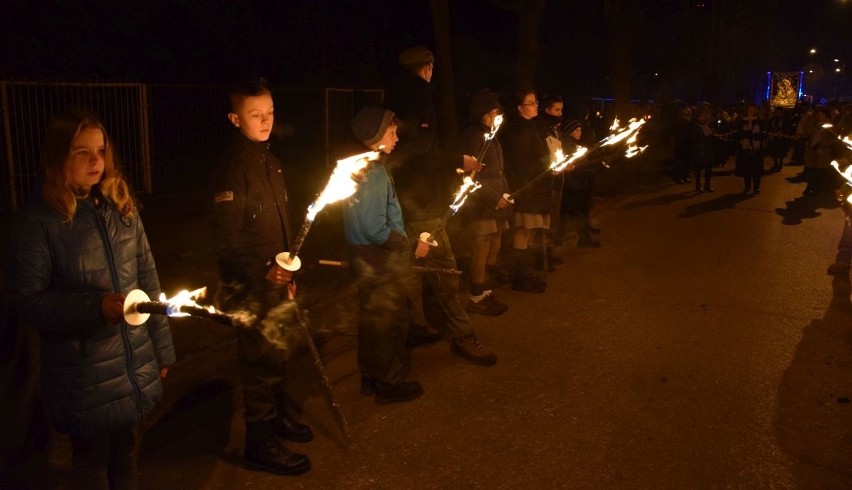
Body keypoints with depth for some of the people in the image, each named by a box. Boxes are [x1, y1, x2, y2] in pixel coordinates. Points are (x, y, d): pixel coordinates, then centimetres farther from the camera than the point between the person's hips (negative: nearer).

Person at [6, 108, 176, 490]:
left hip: (136, 364, 4)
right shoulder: (38, 221, -12)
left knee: (127, 451, 19)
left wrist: (162, 348, 8)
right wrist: (96, 307, -26)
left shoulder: (121, 206, 3)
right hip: (84, 376, -4)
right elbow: (29, 301, -11)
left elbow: (147, 279, 6)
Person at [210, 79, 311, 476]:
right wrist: (262, 273, -25)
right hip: (249, 285, -8)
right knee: (261, 360, 1)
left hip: (275, 278, 8)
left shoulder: (270, 162, 10)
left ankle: (276, 416, 38)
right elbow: (227, 237, -20)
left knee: (275, 353, 19)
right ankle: (260, 444, 14)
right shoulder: (232, 167, -17)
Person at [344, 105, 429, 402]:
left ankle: (370, 377, 33)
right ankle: (388, 383, 17)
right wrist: (411, 247, -16)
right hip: (382, 260, -9)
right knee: (391, 320, 4)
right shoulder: (374, 172, -22)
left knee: (372, 318, 19)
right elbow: (376, 230, -26)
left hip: (366, 257, 9)